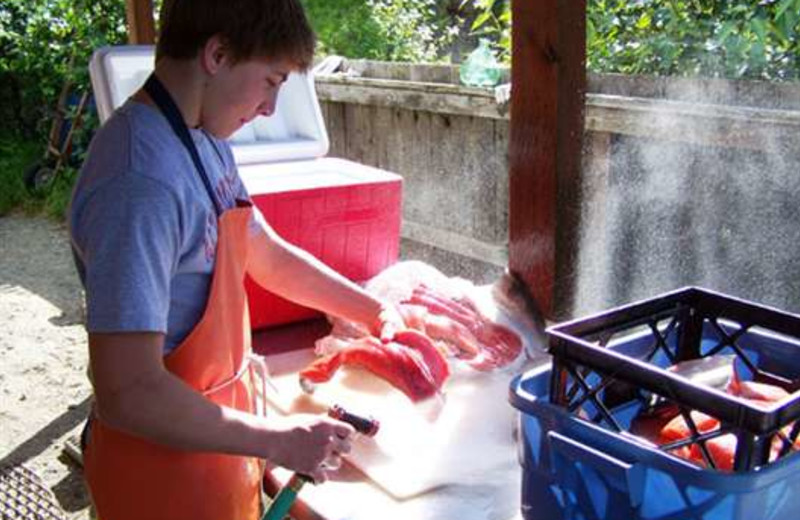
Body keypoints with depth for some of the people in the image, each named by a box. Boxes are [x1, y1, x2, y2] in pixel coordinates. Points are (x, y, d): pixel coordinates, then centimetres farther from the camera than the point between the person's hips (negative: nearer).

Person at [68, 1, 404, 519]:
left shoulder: (206, 144, 0)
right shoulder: (140, 182, -29)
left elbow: (270, 256, 12)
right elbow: (127, 394, -30)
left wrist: (376, 310, 7)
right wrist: (277, 440, -21)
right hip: (164, 463, -8)